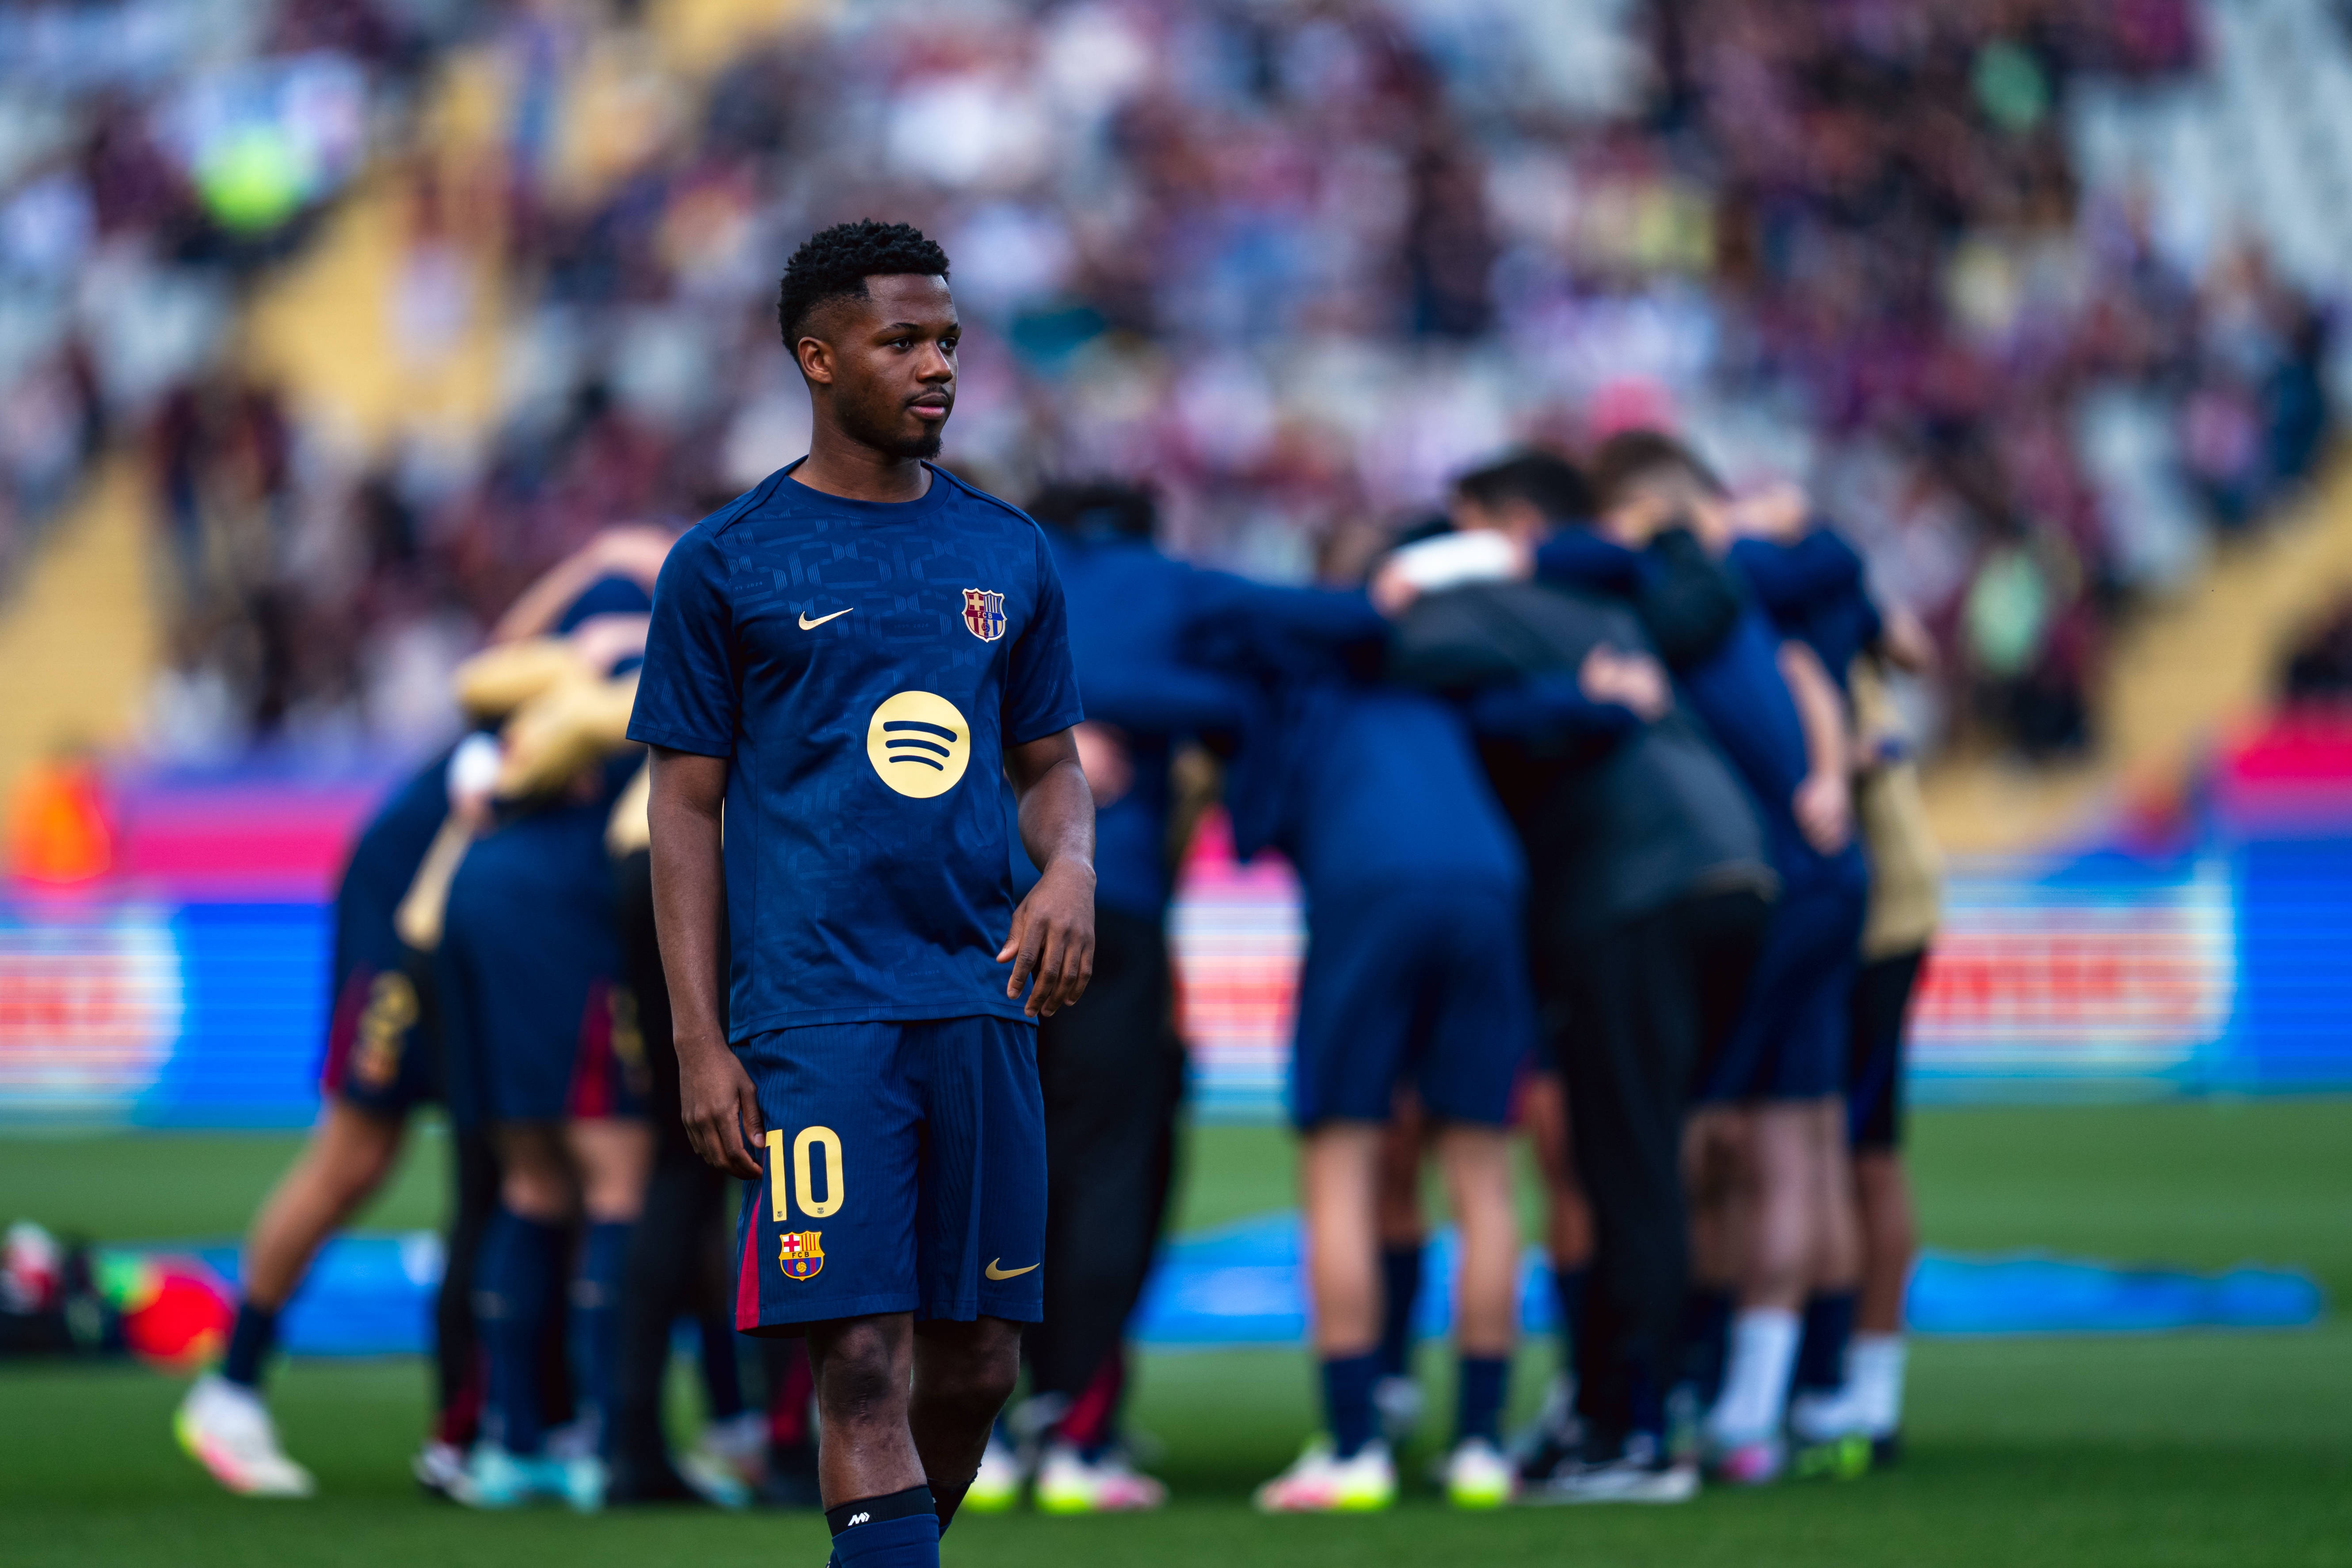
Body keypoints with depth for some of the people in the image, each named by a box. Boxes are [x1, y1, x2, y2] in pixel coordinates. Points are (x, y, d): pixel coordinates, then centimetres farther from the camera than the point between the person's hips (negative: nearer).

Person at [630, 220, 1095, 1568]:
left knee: (978, 1359, 6)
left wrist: (1071, 865, -3)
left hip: (981, 1001, 4)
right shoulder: (728, 566, 2)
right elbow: (687, 806, 2)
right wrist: (699, 1040, -5)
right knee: (862, 1363, -12)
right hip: (816, 1011, -4)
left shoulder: (1009, 555, 14)